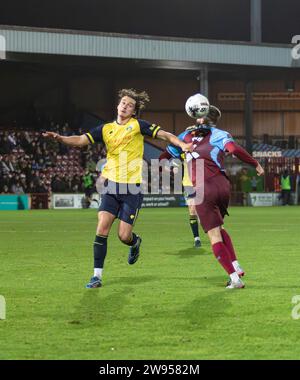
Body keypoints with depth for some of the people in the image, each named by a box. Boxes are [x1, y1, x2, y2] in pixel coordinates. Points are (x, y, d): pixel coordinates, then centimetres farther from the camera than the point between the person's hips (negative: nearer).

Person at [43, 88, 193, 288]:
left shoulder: (138, 125, -1)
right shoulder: (106, 129, 8)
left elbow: (164, 135, -4)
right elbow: (81, 140, 2)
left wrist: (182, 145, -20)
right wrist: (60, 138, -15)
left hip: (132, 189, -3)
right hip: (111, 187, 3)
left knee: (124, 236, -4)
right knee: (102, 229, -10)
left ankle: (135, 242, 34)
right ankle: (97, 276, -4)